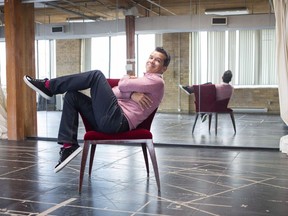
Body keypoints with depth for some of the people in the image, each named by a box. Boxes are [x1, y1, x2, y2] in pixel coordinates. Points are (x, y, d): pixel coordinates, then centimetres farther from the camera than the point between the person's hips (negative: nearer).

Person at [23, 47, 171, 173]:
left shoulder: (157, 81, 3)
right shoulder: (143, 81, 31)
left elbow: (123, 86, -8)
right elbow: (115, 92, 15)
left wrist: (126, 79, 17)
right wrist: (131, 94, -7)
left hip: (117, 121, -9)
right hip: (109, 120, 9)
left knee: (96, 75, -13)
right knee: (71, 96, 4)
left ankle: (48, 86, -5)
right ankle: (69, 145, -7)